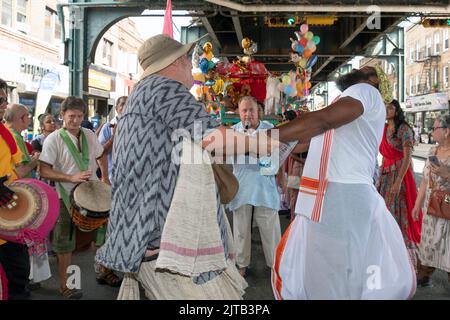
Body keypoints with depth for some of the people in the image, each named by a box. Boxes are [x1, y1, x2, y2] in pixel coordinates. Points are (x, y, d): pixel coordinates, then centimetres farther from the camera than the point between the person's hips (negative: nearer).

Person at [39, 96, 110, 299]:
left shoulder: (90, 136, 3)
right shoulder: (53, 139, -11)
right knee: (65, 243, 6)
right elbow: (45, 171, -17)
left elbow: (101, 156, 21)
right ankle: (64, 285, 19)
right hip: (67, 198, -4)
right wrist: (71, 178, -26)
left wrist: (104, 178, 11)